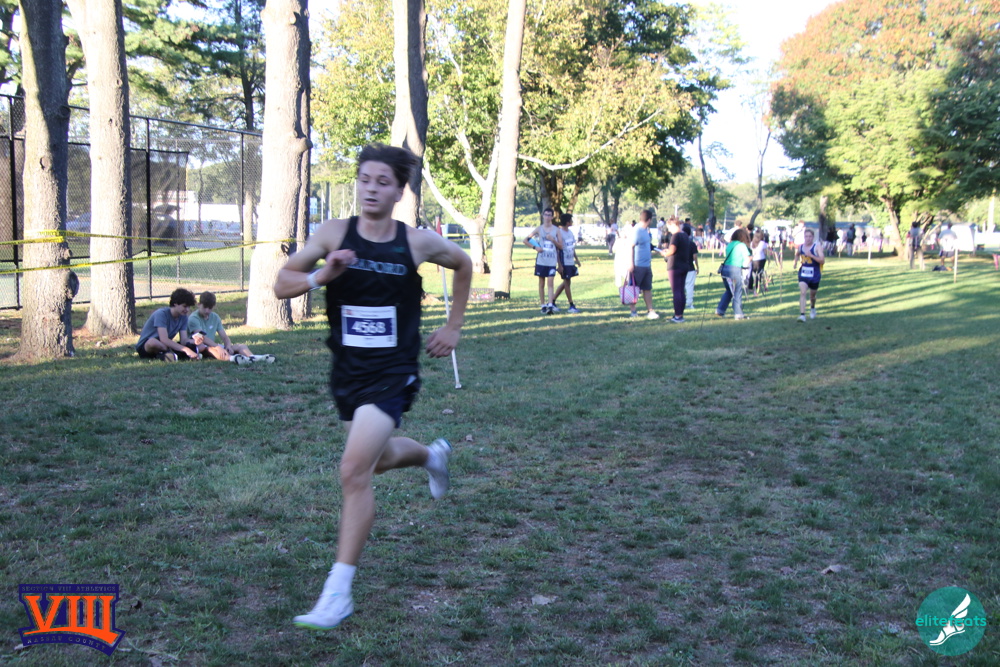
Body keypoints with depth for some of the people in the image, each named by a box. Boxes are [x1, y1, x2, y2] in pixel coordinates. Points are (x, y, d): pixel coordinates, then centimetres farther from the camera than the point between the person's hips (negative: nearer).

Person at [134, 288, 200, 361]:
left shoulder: (183, 317, 1)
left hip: (163, 347, 7)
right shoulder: (161, 314, -22)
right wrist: (186, 350, -41)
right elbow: (164, 339, -33)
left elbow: (184, 340, -6)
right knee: (153, 342, -43)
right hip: (144, 347, -7)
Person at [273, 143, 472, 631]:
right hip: (347, 371, 4)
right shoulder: (334, 234, -6)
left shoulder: (417, 243, -8)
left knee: (354, 471, -17)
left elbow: (463, 264, 13)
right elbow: (281, 284, -7)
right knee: (377, 460, 23)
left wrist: (453, 327, 10)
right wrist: (323, 276, -27)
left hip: (392, 374, -4)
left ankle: (338, 592, -8)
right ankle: (431, 455, 59)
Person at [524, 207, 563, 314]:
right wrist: (535, 247, -8)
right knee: (541, 284, 6)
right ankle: (543, 305, 13)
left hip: (552, 261, -1)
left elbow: (561, 246, 4)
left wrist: (553, 240, -12)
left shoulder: (556, 230, 5)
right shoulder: (539, 229, 5)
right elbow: (526, 240, 6)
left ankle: (550, 305, -16)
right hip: (541, 260, 1)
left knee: (550, 282, -10)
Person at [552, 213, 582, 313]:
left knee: (565, 282, 12)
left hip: (571, 261, 9)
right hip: (564, 262, -9)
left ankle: (552, 301, 21)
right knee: (567, 282, -1)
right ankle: (571, 306, 4)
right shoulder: (559, 232, -15)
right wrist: (559, 265, -19)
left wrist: (576, 258, 20)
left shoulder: (570, 232, 11)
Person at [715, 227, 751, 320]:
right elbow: (747, 259, -3)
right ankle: (738, 314, 2)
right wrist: (744, 266, 16)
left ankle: (720, 310, 16)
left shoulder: (729, 245, 14)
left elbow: (727, 256, 15)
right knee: (737, 293, 1)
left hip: (725, 268, 6)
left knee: (729, 291, 20)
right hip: (735, 270, -6)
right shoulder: (742, 245, -3)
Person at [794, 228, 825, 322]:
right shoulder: (800, 247, 2)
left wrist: (811, 255, -29)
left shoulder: (817, 247, -10)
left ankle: (813, 308, 49)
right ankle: (802, 315, -24)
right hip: (803, 274, 2)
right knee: (802, 293, -17)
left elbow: (822, 260, -20)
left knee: (812, 295, 16)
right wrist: (795, 262, 7)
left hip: (814, 275, -2)